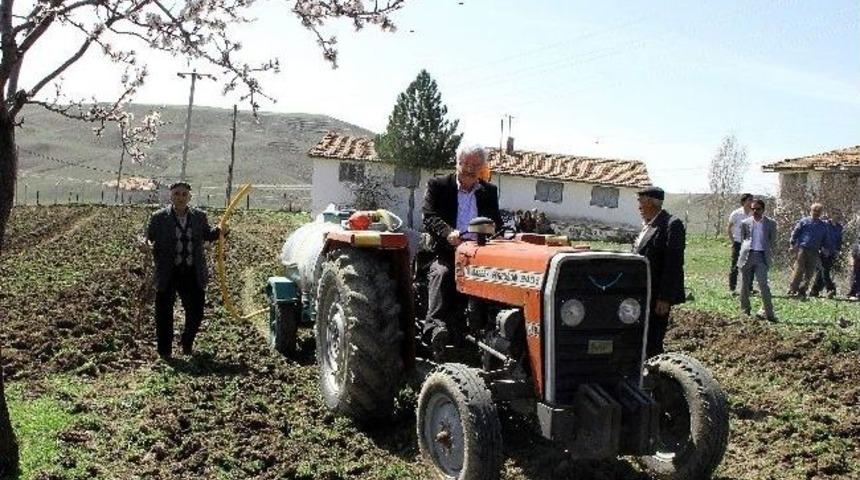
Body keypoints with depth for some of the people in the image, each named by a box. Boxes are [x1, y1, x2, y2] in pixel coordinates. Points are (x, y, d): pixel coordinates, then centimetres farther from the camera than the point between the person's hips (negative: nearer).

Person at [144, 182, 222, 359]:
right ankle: (165, 350, 22)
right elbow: (149, 239, 2)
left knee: (196, 311, 8)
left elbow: (208, 235, 17)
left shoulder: (199, 216, 6)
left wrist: (219, 230, -3)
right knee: (164, 313, 5)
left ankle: (187, 342, 35)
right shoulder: (159, 218, -3)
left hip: (193, 274, 2)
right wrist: (149, 245, -21)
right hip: (167, 274, -2)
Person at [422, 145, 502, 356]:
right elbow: (429, 217, -4)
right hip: (446, 252, -2)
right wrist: (448, 233, -25)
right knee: (441, 273, -34)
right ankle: (435, 327, -46)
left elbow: (497, 222, 14)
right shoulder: (438, 185, 9)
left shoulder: (489, 191, 20)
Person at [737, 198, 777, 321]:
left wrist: (769, 256, 4)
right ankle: (745, 311, 15)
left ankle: (767, 312, -10)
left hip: (761, 256, -2)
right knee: (745, 285, 5)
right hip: (747, 255, 2)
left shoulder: (770, 223, 7)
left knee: (763, 284, -13)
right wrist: (743, 252, 7)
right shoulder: (745, 223, 10)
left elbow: (772, 241, 11)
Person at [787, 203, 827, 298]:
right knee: (798, 270, -8)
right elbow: (795, 232, 3)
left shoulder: (823, 226, 17)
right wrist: (793, 244, -6)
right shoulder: (804, 221, 6)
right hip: (802, 248, -4)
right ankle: (792, 290, -4)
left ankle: (802, 291, 9)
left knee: (809, 273, 2)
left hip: (814, 252, 4)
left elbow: (824, 240, 21)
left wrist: (822, 251, 12)